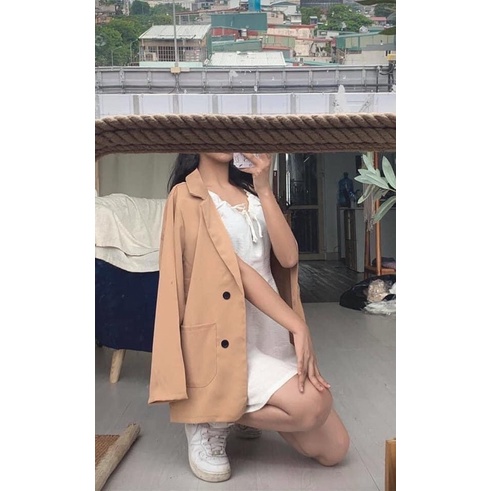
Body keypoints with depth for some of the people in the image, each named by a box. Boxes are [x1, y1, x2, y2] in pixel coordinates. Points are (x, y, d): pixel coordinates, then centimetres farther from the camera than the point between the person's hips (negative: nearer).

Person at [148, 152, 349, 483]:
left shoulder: (252, 193, 14)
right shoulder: (186, 196, -6)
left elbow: (288, 258, -2)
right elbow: (234, 270, -16)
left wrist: (264, 189, -10)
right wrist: (299, 327, -21)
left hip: (273, 336, 7)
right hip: (226, 339, -6)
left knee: (334, 450, 4)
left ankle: (244, 409, 24)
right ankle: (210, 420, -2)